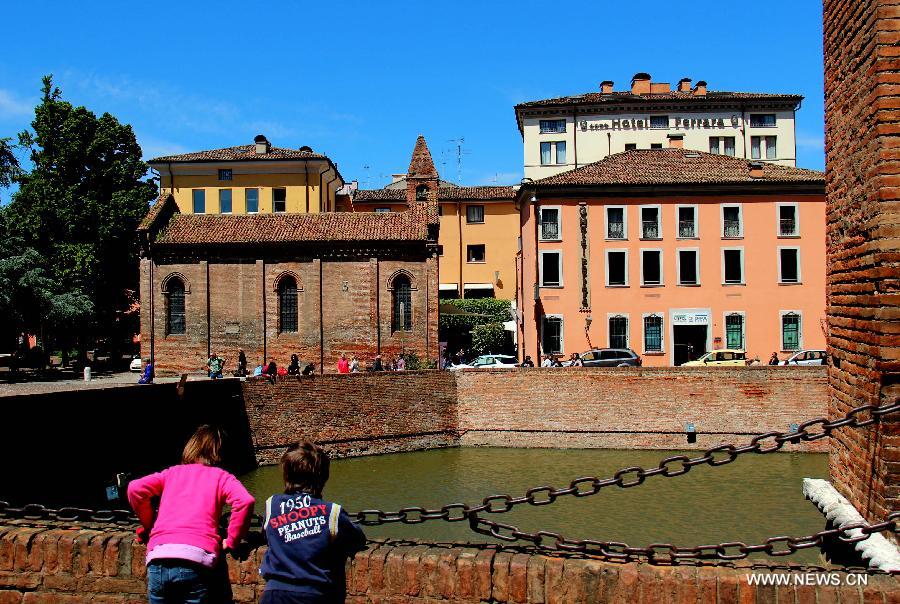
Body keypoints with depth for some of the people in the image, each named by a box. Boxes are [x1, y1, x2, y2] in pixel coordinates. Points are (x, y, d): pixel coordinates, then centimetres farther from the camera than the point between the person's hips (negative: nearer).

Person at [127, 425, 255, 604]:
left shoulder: (171, 472, 22)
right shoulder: (221, 476, 14)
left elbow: (135, 489, 8)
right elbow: (245, 501, -5)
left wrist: (149, 524, 22)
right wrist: (231, 541, 5)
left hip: (158, 558, 3)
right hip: (196, 560, -3)